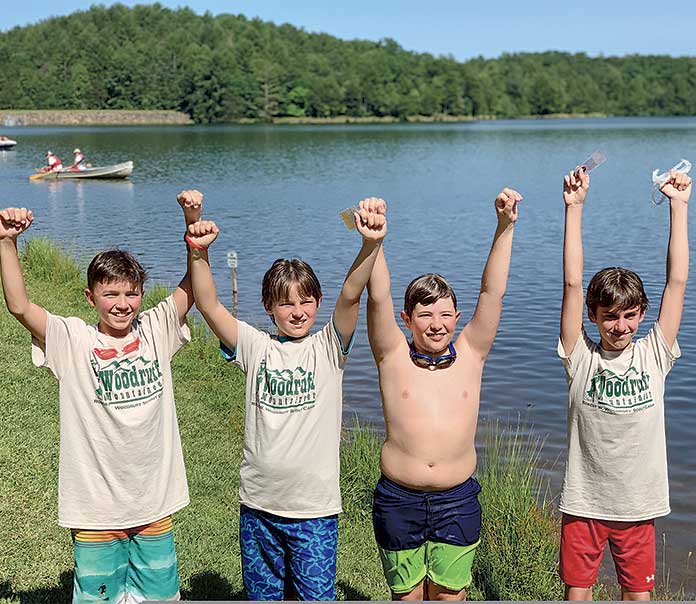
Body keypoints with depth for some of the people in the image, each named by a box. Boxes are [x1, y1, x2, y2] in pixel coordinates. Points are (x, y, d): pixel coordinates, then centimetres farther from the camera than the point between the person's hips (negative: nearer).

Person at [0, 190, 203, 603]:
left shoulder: (156, 331, -2)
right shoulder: (72, 340, -8)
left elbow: (194, 285, -6)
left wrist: (194, 225, -19)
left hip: (155, 504, 2)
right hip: (95, 508, -2)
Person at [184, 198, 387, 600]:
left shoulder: (328, 348, -3)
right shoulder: (257, 348, 2)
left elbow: (350, 296, -19)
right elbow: (209, 306, -8)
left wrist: (371, 244, -36)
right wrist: (199, 253, -24)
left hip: (315, 509, -2)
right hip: (259, 505, 2)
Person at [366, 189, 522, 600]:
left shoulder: (470, 355, 2)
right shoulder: (394, 357, -2)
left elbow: (492, 292, -5)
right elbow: (379, 297, -14)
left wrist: (505, 228, -12)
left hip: (458, 503, 1)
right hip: (399, 501, -1)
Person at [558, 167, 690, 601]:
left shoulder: (654, 355, -1)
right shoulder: (581, 358, -6)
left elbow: (678, 281, -5)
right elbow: (573, 283, -13)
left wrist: (679, 206, -6)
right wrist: (574, 207, -15)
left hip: (639, 504, 2)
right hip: (584, 503, -1)